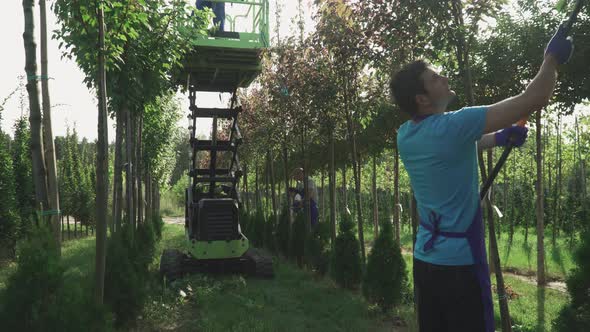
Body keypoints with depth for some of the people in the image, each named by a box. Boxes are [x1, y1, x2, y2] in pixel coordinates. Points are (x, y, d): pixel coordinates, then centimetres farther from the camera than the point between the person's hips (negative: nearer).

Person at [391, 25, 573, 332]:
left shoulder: (406, 135, 4)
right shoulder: (452, 125, -18)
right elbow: (534, 99, -14)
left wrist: (499, 138, 17)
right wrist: (553, 58, 2)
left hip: (425, 257, 7)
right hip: (459, 260, -7)